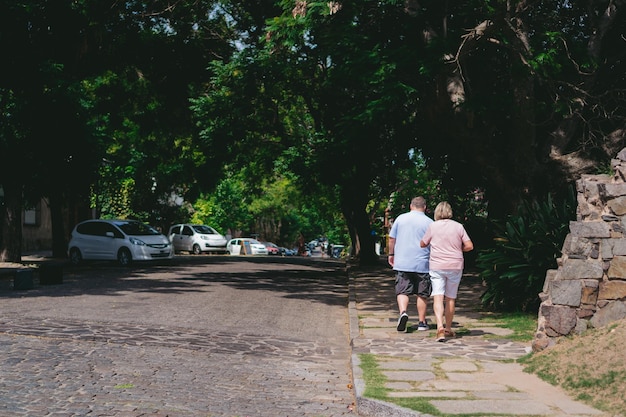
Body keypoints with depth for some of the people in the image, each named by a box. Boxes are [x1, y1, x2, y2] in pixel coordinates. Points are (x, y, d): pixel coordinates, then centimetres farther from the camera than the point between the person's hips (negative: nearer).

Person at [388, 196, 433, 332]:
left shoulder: (401, 218, 4)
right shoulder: (429, 222, -2)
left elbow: (392, 238, 8)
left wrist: (391, 254, 21)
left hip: (402, 263, 1)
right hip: (422, 264, -1)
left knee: (402, 291, 3)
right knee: (422, 294, 9)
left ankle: (403, 312, -22)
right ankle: (422, 322, 15)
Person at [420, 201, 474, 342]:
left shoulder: (433, 226, -1)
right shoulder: (458, 226, 1)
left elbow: (422, 244, 9)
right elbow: (469, 246, -2)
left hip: (437, 266, -2)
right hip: (455, 266, 2)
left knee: (438, 297, -6)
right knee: (450, 298, 12)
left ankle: (440, 327, -25)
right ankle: (448, 329, 24)